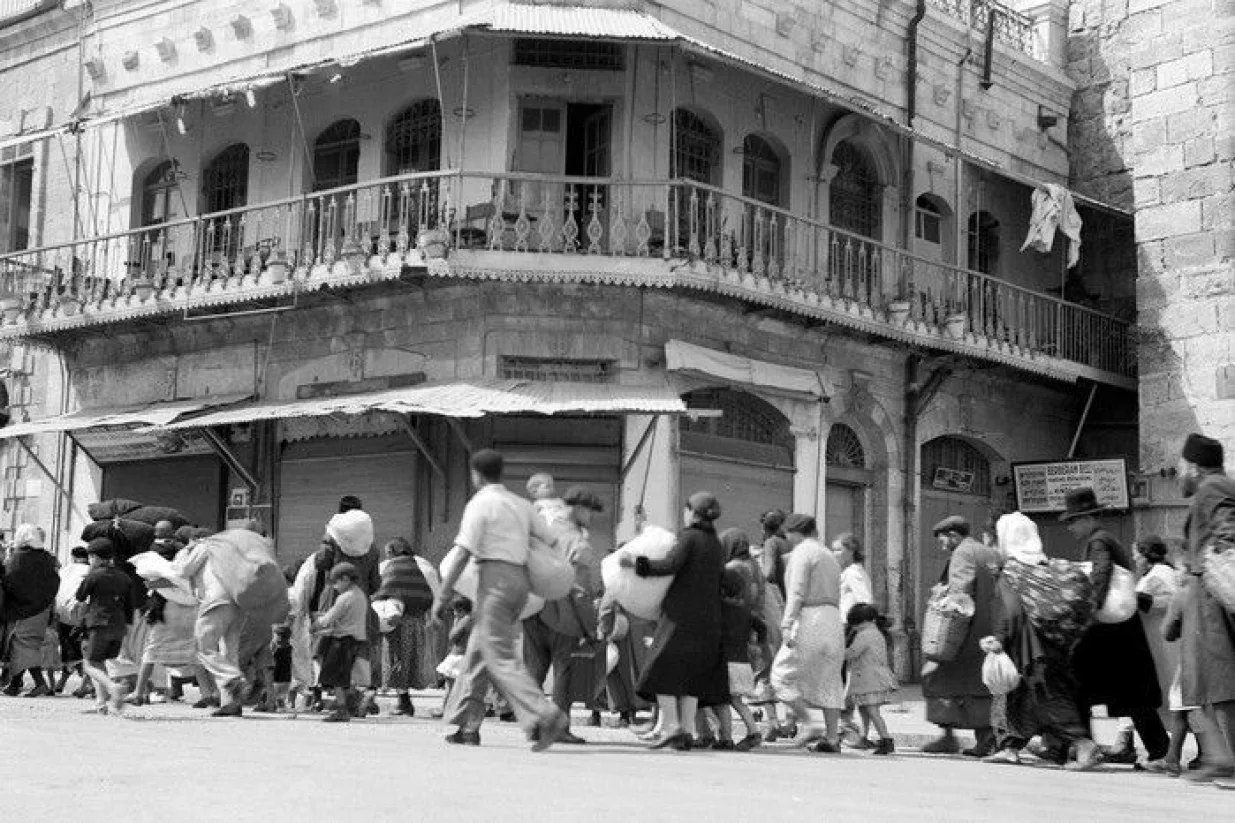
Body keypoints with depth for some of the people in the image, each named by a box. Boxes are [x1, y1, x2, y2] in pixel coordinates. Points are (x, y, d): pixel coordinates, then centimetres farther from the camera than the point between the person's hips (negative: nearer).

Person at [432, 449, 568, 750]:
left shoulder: (480, 503, -4)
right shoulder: (521, 504, 17)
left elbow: (462, 553, -11)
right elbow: (550, 541, 13)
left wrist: (443, 595, -10)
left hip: (495, 577, -8)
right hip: (521, 578, 8)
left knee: (500, 657, -9)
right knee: (477, 652, 15)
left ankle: (545, 718, -22)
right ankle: (468, 727, 17)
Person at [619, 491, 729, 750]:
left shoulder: (690, 537, -8)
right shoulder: (715, 543, 15)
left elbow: (670, 565, -21)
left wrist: (636, 561, -15)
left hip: (682, 614, -7)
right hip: (708, 619, 7)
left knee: (663, 669, -1)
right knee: (690, 673, 10)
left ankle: (671, 726, -12)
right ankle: (688, 731, 3)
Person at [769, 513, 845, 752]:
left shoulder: (802, 552, -4)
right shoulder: (829, 556, 22)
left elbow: (797, 592, -15)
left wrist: (787, 624, -20)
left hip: (809, 619, -8)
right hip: (833, 620, 8)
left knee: (783, 675, 1)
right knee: (829, 681, 9)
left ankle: (808, 724, -7)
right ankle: (832, 737, 7)